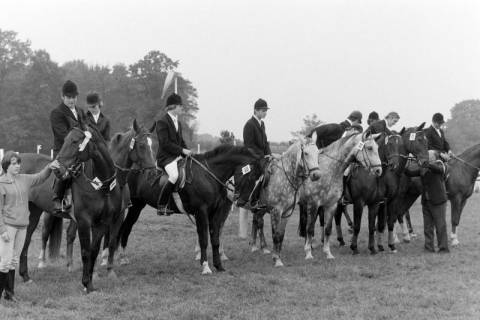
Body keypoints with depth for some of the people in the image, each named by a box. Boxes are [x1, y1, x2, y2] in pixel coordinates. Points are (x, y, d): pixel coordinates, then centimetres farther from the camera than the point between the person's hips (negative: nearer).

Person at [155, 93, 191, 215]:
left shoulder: (177, 122, 19)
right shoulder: (162, 122, -9)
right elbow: (165, 143, -17)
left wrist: (187, 151, 5)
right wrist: (182, 150, -18)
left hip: (177, 156, 9)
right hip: (165, 156, -9)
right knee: (175, 175, -32)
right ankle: (161, 206, -26)